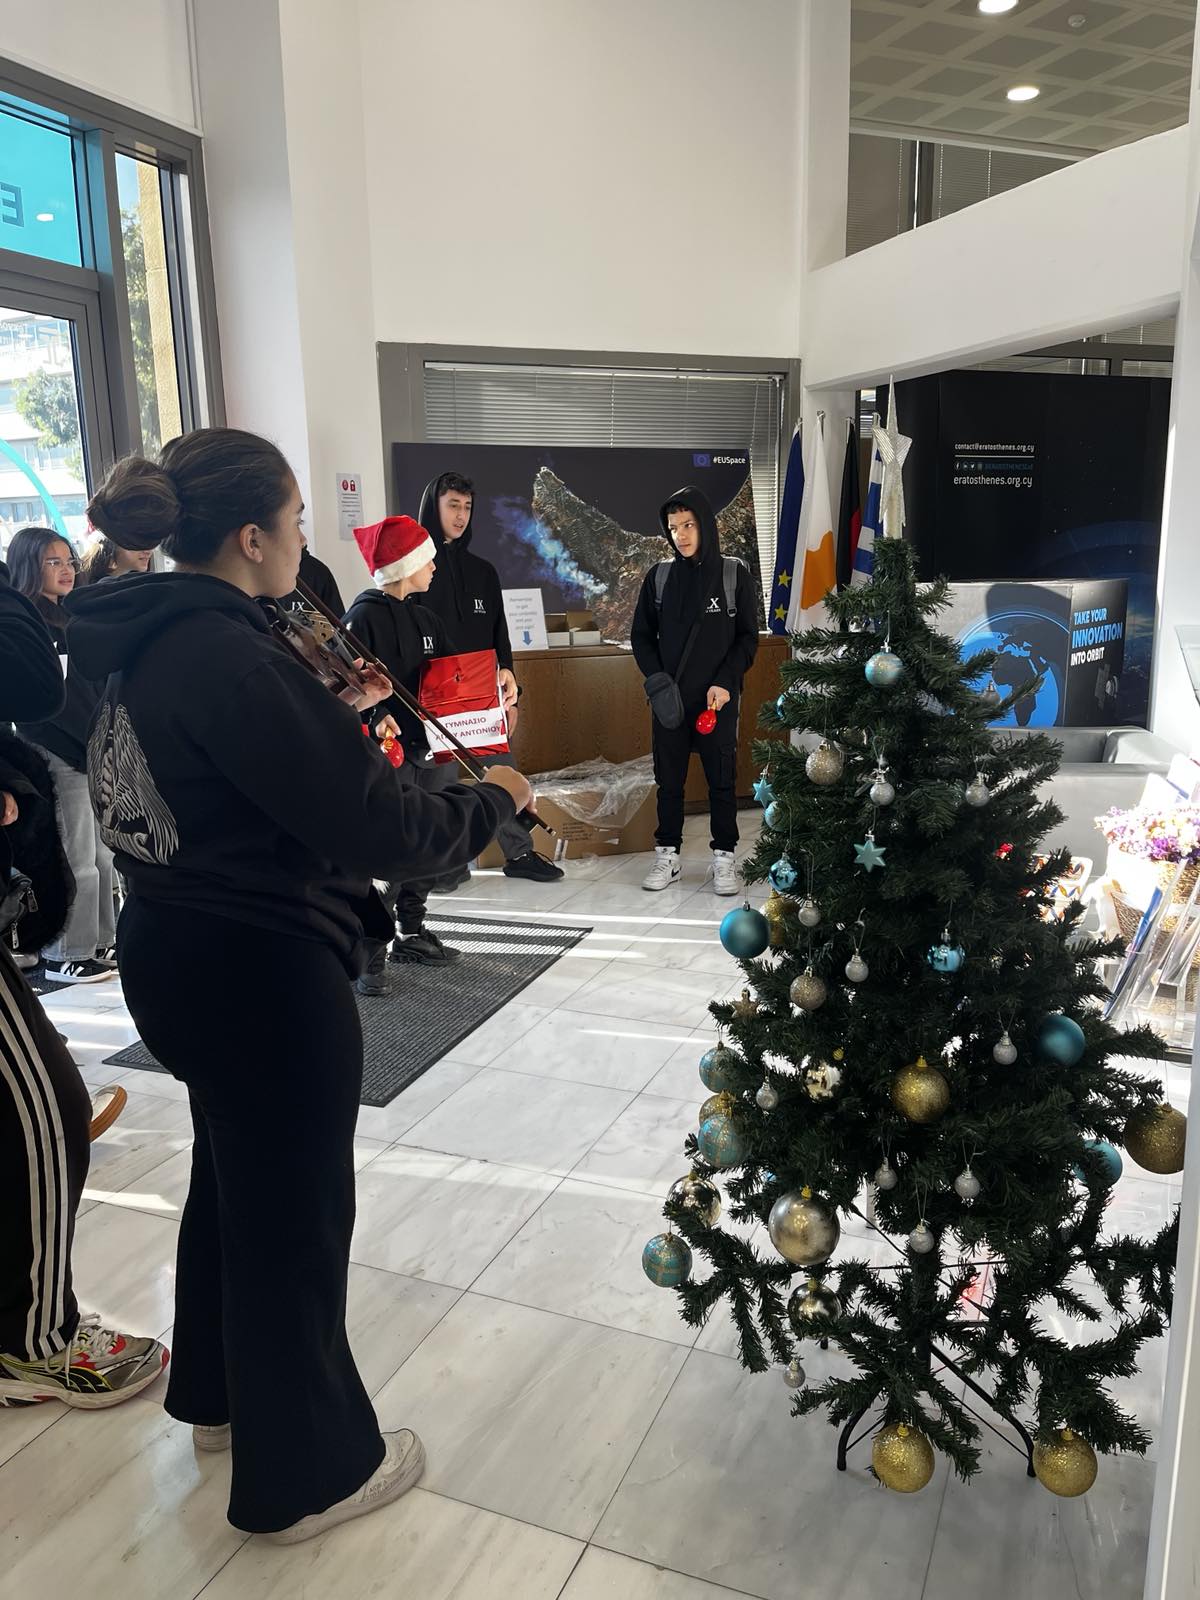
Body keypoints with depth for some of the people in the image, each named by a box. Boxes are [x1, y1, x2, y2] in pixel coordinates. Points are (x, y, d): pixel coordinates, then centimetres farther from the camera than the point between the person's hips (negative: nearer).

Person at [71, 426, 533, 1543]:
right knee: (295, 1213, 9)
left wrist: (336, 717, 12)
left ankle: (219, 1391, 50)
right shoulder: (230, 657, -26)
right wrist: (492, 799, -9)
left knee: (231, 1176, 27)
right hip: (261, 976, -10)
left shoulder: (148, 643, 3)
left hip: (175, 953, 10)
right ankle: (306, 1472, 32)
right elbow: (383, 832, -25)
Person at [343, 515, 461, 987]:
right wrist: (375, 719, -31)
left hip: (433, 749, 8)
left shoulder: (424, 617, 17)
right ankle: (368, 953, 0)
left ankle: (411, 934, 29)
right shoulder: (364, 616, -8)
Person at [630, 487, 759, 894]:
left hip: (718, 699, -2)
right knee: (668, 780, 7)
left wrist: (725, 683, -11)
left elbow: (748, 637, 1)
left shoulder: (734, 574, 0)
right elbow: (641, 636, 9)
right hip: (669, 699, 2)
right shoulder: (659, 576, 6)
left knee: (722, 779, 3)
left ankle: (724, 857, 13)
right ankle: (667, 856, 17)